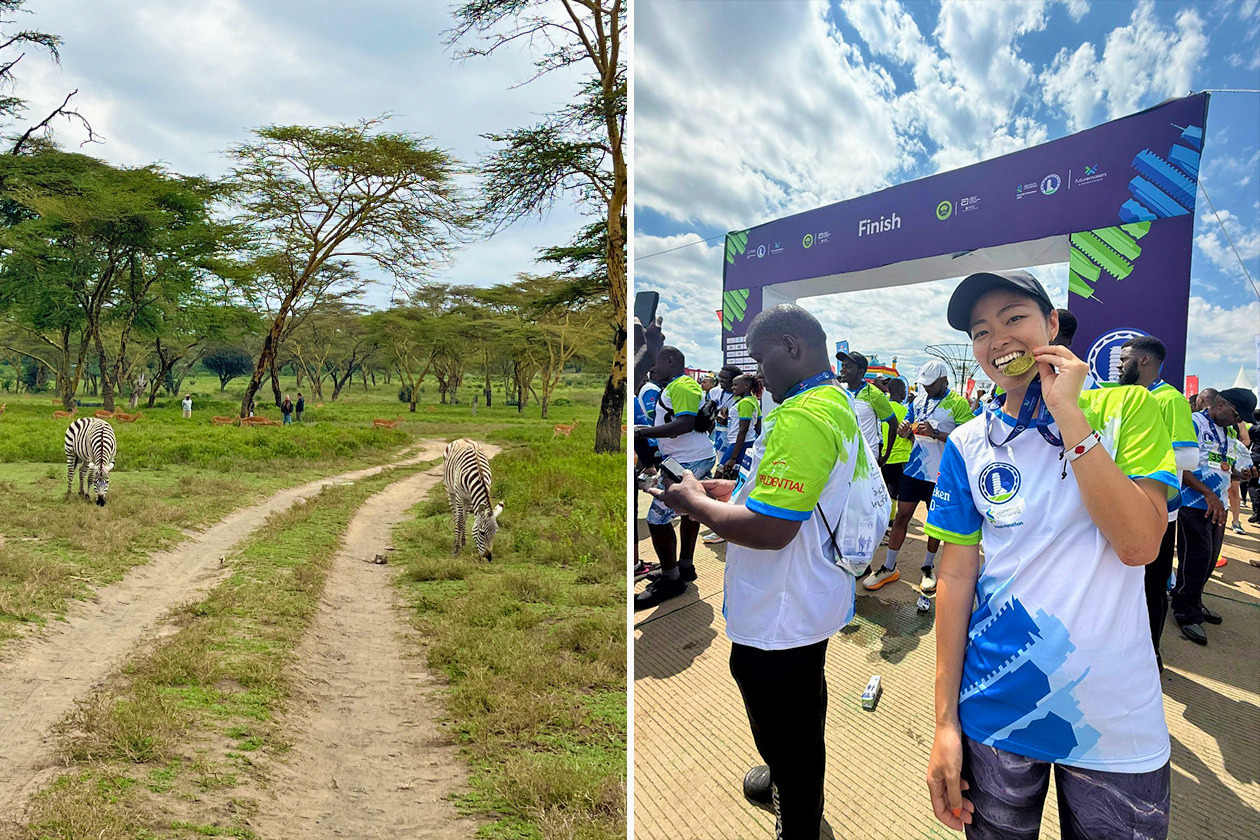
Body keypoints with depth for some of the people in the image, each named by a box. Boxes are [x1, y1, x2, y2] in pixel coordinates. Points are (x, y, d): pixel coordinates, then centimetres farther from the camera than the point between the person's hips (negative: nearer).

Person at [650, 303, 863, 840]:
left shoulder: (801, 417, -28)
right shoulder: (837, 404, 6)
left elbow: (768, 529, -32)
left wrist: (696, 503, -17)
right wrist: (725, 489, 5)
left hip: (779, 617, -11)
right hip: (811, 601, 11)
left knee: (786, 734, 10)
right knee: (803, 705, 30)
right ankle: (792, 786, 53)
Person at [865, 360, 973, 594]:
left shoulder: (958, 403, -9)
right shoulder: (919, 401, 9)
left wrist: (935, 433, -26)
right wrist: (905, 431, -5)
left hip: (939, 474, -5)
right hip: (914, 469, 5)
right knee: (902, 516, 6)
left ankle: (928, 568, 27)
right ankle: (889, 568, 14)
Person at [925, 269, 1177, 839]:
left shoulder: (1127, 408, -4)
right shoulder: (968, 444, -1)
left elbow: (1140, 543, -17)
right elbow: (956, 576, -2)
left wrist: (1068, 413, -20)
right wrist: (945, 720, -4)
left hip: (1116, 721, -1)